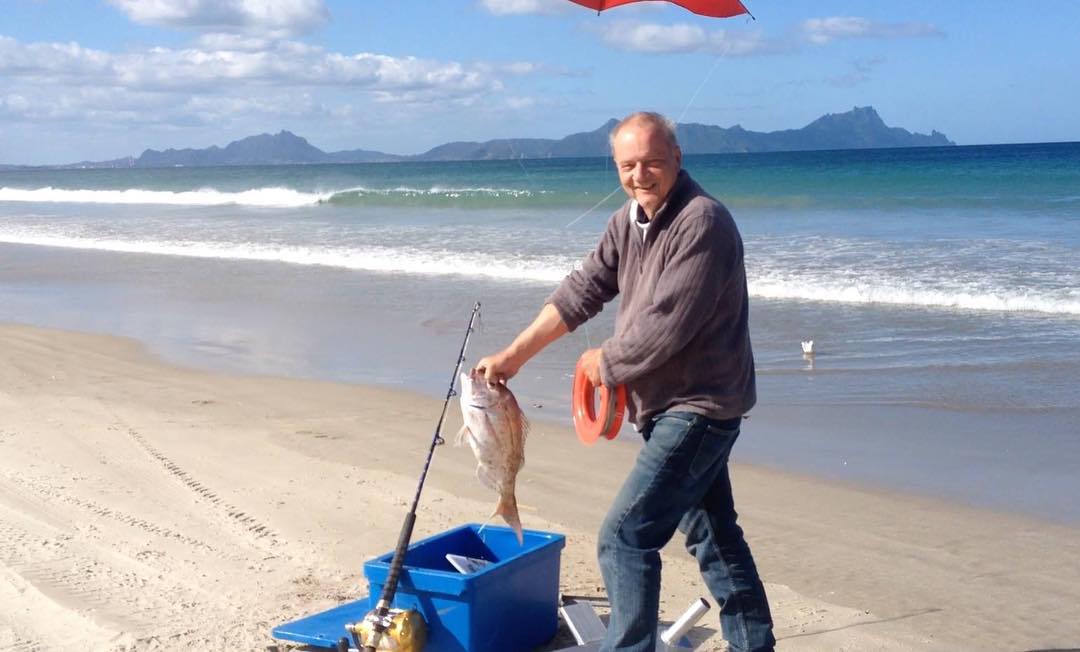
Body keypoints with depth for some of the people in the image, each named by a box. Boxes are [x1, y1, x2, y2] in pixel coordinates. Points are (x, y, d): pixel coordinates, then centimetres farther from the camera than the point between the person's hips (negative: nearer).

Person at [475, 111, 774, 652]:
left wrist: (604, 361, -9)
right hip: (680, 407, 9)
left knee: (626, 538, -11)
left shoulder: (702, 222, -22)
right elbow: (582, 291, 7)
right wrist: (513, 356, 2)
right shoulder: (629, 221, 6)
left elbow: (665, 327, -26)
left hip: (698, 407, -9)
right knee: (713, 535, 19)